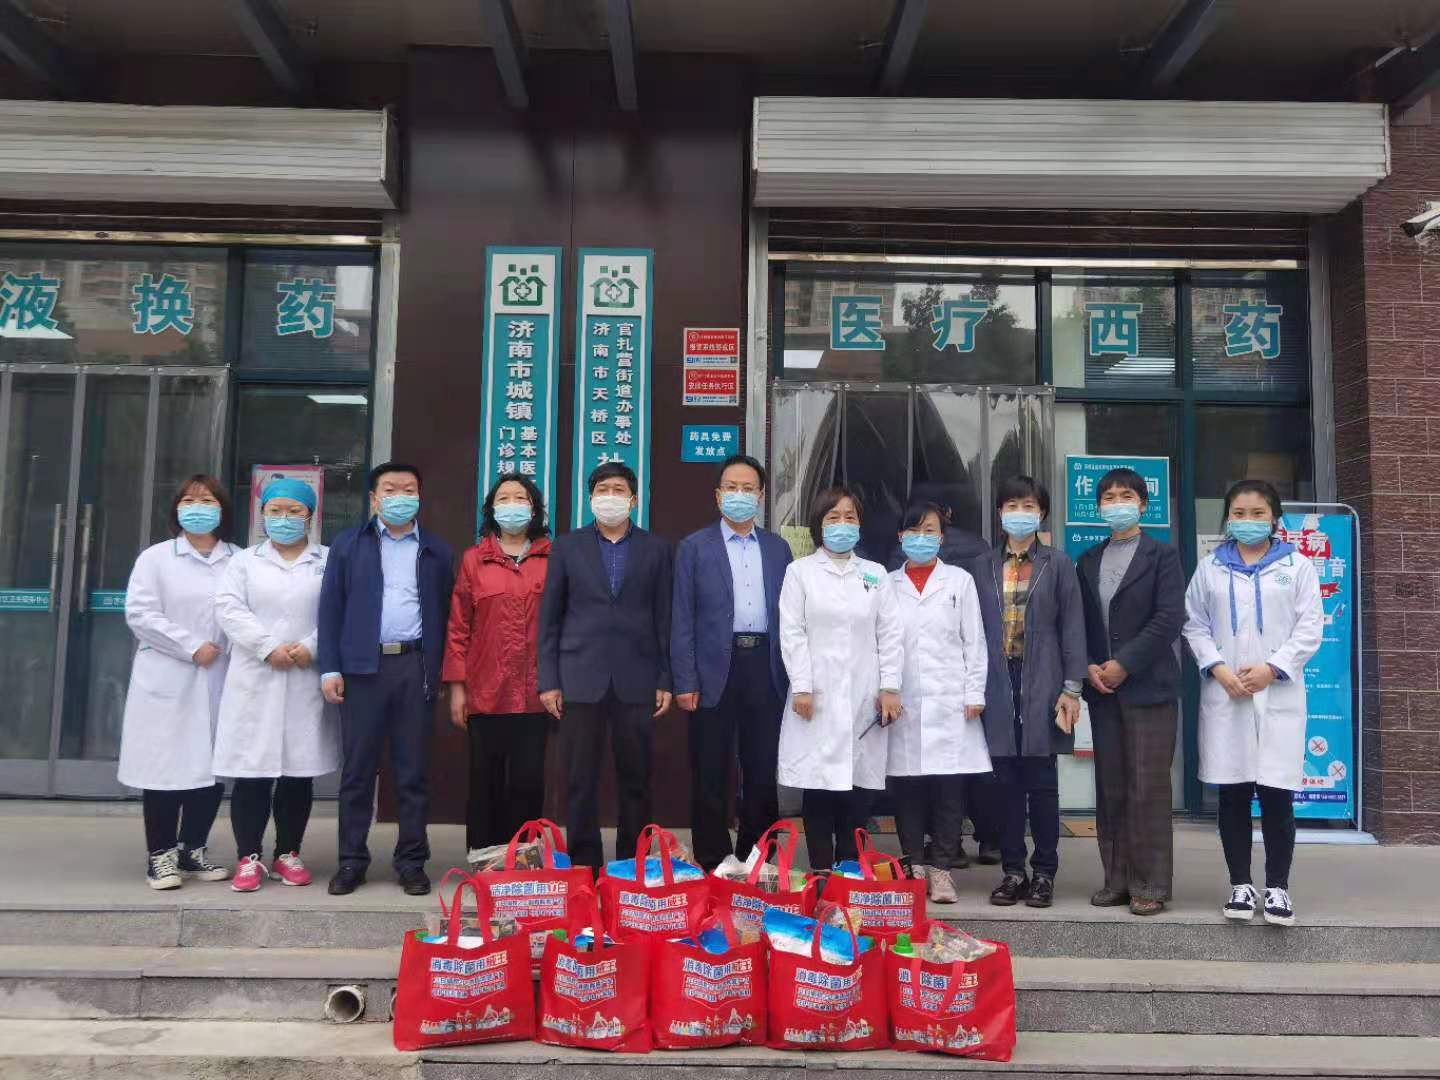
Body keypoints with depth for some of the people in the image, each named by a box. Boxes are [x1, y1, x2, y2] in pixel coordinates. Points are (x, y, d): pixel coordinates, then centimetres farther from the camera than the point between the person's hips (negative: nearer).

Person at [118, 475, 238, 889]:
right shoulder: (156, 557, 5)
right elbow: (139, 613, -6)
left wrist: (226, 651, -13)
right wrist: (191, 646, -12)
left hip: (220, 682, 2)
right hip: (166, 681, -2)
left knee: (211, 766, 5)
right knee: (165, 766, 0)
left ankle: (192, 849, 20)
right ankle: (160, 854, 12)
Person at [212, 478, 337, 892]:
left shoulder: (329, 561, 9)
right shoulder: (244, 560, 12)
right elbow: (229, 608, -1)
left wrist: (312, 646, -15)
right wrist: (268, 646, -13)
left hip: (307, 680, 0)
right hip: (255, 680, 0)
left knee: (299, 772, 5)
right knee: (252, 772, -1)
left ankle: (288, 854, 17)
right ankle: (249, 857, 8)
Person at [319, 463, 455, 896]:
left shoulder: (437, 551, 11)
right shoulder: (348, 544, 10)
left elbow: (445, 614, 9)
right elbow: (331, 608, 5)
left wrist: (442, 673, 2)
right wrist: (331, 669, -3)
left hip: (416, 667, 0)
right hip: (363, 668, 0)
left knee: (413, 770, 5)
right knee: (357, 769, 4)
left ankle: (411, 861, 14)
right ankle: (352, 861, 15)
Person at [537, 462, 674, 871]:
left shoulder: (656, 549, 7)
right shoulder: (568, 547, 7)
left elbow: (664, 618, 6)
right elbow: (550, 618, 6)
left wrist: (666, 680, 0)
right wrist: (548, 681, 0)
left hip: (637, 679, 0)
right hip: (581, 679, 0)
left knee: (636, 777, 5)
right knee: (581, 779, 3)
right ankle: (583, 863, 13)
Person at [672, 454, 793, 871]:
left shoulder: (778, 548, 12)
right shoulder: (694, 547, 3)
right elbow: (682, 618, -2)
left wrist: (792, 675, 4)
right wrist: (685, 681, -8)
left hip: (765, 667, 3)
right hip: (715, 670, -3)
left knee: (762, 770, 7)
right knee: (710, 774, 3)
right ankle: (712, 861, 14)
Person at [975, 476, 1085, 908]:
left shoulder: (1058, 564, 4)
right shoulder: (985, 567, 9)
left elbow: (1072, 627, 0)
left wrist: (1071, 688, -6)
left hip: (1042, 683, -2)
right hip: (997, 684, 2)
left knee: (1041, 781, 3)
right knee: (1006, 782, 6)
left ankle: (1044, 872, 13)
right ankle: (1012, 871, 15)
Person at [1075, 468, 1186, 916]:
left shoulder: (1163, 556, 1)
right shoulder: (1089, 561, 15)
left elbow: (1169, 619, -9)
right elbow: (1080, 623, 13)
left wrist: (1124, 664, -13)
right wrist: (1089, 667, -4)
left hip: (1148, 687, -4)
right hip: (1102, 689, 5)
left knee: (1149, 789, -4)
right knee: (1110, 789, 7)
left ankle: (1150, 885, 5)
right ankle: (1116, 879, 16)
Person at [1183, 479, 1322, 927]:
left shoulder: (1296, 565, 6)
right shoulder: (1210, 567, 10)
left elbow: (1310, 628, 0)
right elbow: (1195, 625, 7)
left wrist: (1271, 669, -11)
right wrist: (1219, 670, -8)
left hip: (1279, 694, -1)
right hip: (1225, 695, 1)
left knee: (1276, 794, -3)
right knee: (1233, 794, 4)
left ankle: (1277, 887, 9)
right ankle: (1240, 883, 14)